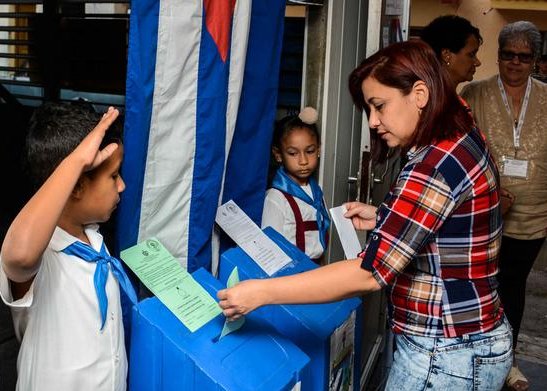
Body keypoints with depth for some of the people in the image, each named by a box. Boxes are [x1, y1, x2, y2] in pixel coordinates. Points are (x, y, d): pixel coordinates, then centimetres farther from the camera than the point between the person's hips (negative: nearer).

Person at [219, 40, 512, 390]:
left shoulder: (436, 164, -25)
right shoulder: (464, 139, 5)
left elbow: (370, 273, -28)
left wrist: (261, 292, -26)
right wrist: (383, 221, 8)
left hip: (446, 359, -9)